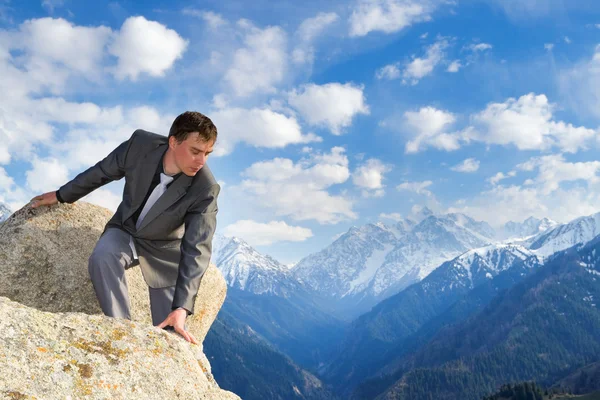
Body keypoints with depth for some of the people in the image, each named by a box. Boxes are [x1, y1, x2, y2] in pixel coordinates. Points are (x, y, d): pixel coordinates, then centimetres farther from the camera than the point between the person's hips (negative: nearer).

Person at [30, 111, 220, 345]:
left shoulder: (205, 189, -31)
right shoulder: (140, 144, -24)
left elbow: (196, 249, -32)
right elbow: (102, 172, -4)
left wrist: (181, 307, -40)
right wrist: (62, 195, 11)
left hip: (164, 249, -1)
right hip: (126, 231, 2)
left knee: (170, 334, -6)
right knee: (102, 256, -33)